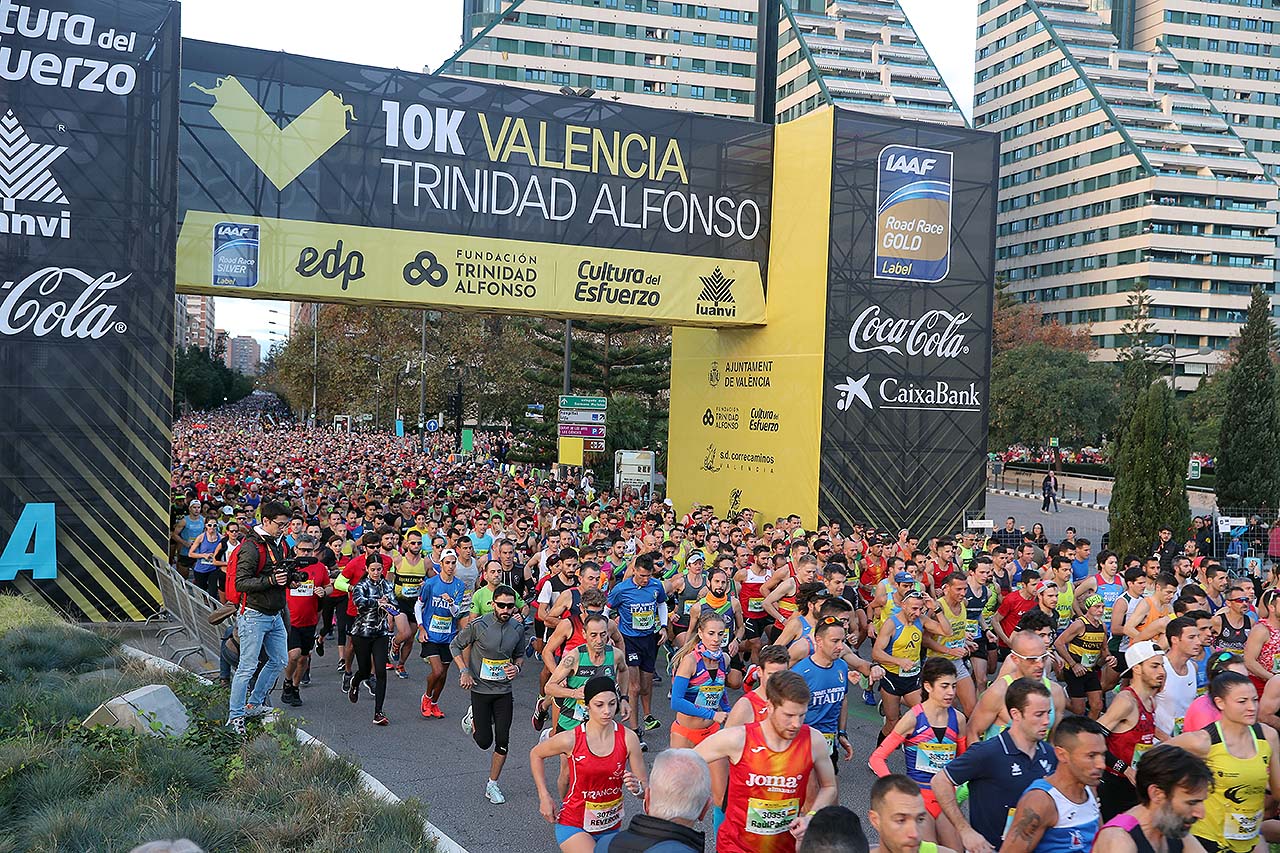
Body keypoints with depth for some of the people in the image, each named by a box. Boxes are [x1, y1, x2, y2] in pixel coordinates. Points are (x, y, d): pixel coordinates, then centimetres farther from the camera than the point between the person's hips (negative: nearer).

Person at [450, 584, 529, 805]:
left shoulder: (518, 628, -3)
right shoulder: (478, 625, -15)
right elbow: (455, 646, -1)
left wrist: (517, 667, -8)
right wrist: (464, 671, -12)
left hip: (504, 691, 3)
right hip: (480, 689, -3)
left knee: (502, 741, 1)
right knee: (484, 741, 1)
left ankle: (492, 785, 18)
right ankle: (473, 718, 34)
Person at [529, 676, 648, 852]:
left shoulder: (628, 738, -12)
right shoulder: (571, 740, -16)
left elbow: (646, 787, -5)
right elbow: (536, 754, 3)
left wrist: (636, 788, -28)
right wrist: (544, 797, -1)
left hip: (611, 828, 3)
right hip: (574, 826, -3)